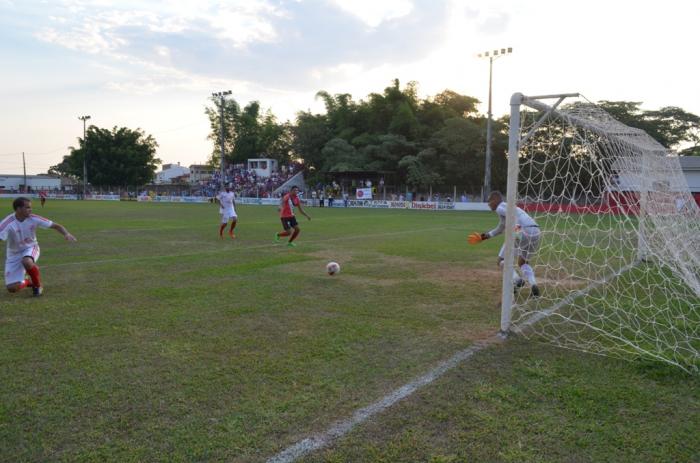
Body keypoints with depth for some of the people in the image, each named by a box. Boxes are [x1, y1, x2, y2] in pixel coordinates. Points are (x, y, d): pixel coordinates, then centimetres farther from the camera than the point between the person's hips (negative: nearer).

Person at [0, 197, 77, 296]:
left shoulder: (33, 219, -17)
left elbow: (56, 226, -11)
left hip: (30, 248, 0)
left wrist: (66, 234, -30)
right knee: (12, 288, -9)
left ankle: (37, 285, -11)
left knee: (27, 262, -39)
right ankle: (28, 282, 28)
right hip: (14, 254, 0)